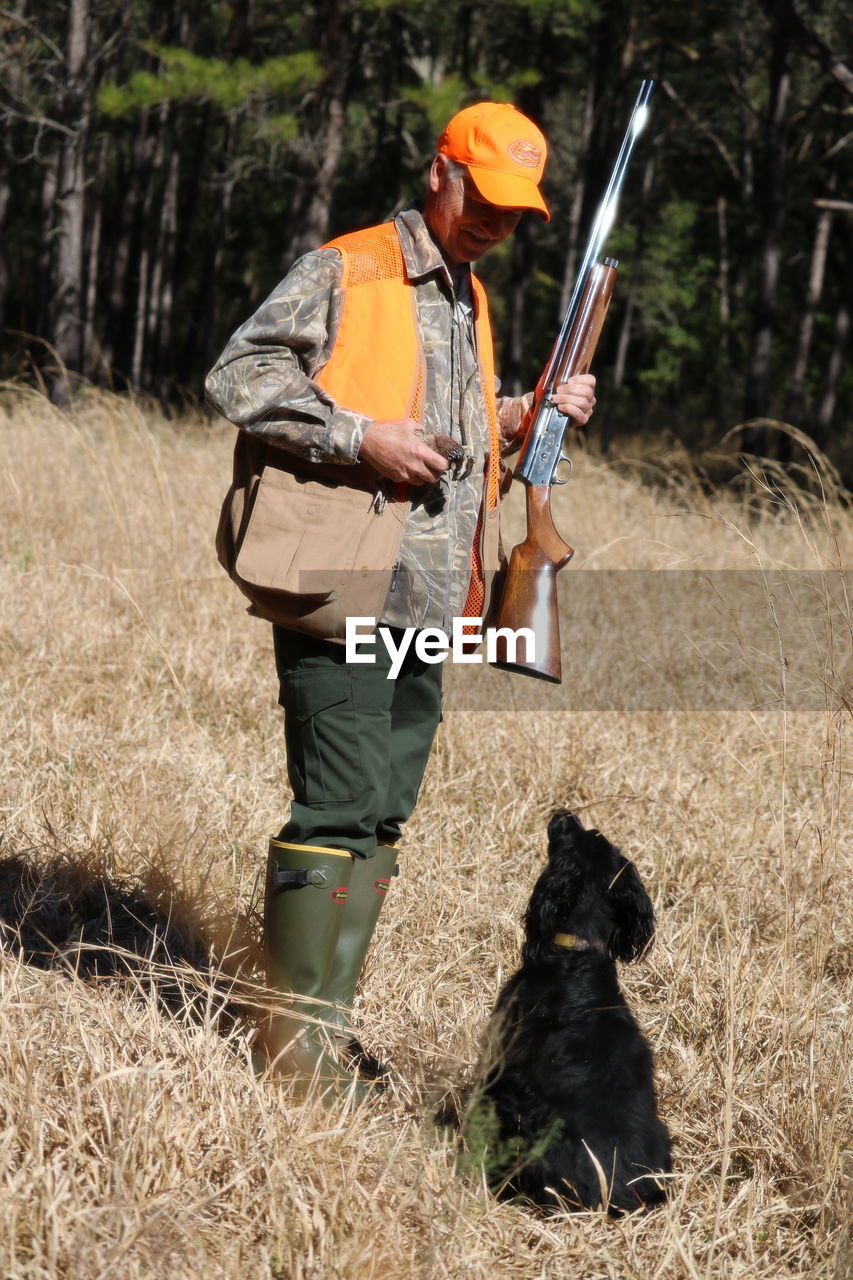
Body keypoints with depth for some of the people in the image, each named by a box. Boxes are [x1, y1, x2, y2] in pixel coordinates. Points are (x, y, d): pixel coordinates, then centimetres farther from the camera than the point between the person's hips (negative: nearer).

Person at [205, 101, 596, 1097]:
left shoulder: (470, 303, 21)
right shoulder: (345, 273, -4)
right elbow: (238, 377, -11)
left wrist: (528, 415, 13)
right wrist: (361, 437, -18)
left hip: (428, 604, 8)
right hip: (341, 593, -8)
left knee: (381, 817, 10)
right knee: (339, 809, -10)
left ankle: (325, 1022, 18)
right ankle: (300, 1041, -5)